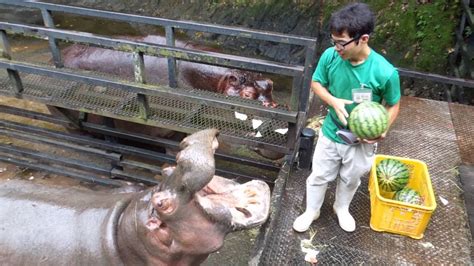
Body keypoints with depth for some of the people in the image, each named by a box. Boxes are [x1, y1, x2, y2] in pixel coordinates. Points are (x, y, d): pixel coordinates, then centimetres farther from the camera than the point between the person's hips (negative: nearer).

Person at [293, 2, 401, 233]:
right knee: (319, 175, 18)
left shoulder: (385, 72, -27)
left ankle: (341, 208, 54)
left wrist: (382, 129, -27)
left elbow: (393, 105, -10)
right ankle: (311, 211, 45)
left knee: (351, 179, 23)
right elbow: (316, 83, -4)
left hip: (362, 140, -1)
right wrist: (334, 101, -23)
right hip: (331, 132, 1)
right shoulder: (330, 56, -21)